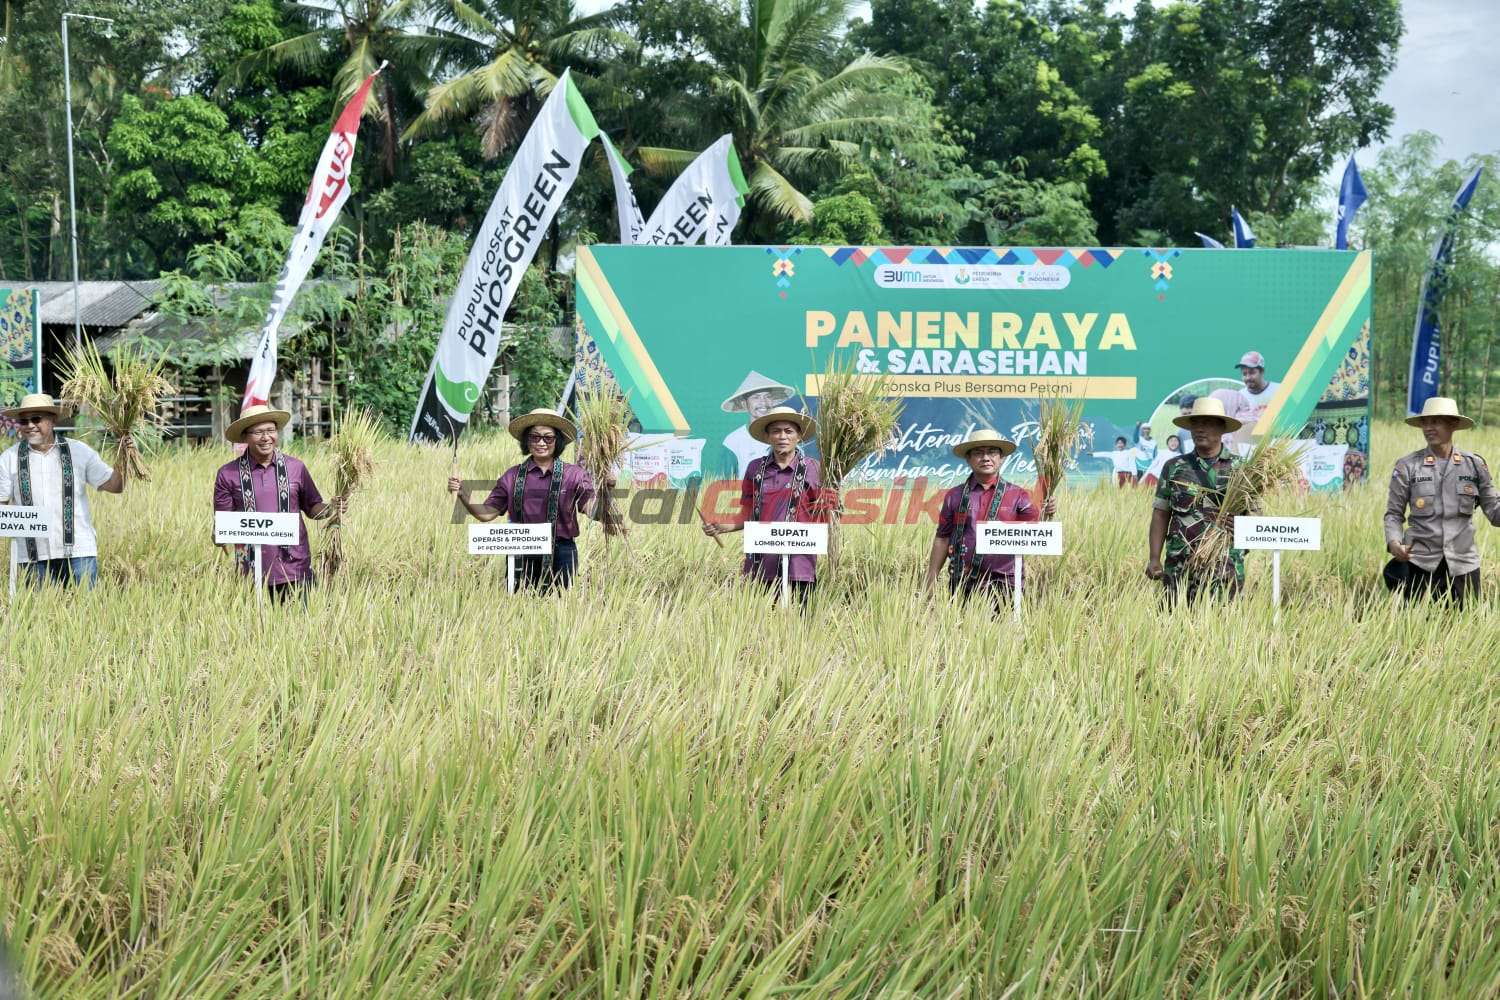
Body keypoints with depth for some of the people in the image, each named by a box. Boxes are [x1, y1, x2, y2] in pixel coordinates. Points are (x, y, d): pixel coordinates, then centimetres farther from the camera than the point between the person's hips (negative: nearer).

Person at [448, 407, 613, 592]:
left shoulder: (574, 475, 0)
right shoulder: (513, 476, 6)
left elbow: (595, 513, -8)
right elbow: (487, 513, 5)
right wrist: (462, 495, -9)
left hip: (560, 555, -2)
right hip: (521, 555, 2)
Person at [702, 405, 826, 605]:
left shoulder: (812, 469, 2)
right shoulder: (756, 469, 9)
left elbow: (822, 517, 5)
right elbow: (748, 515, 14)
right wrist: (721, 527, -1)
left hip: (798, 567, -2)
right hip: (760, 565, 2)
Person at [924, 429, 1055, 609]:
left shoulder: (1017, 495, 6)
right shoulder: (954, 496, 8)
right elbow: (942, 539, 10)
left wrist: (1045, 515, -25)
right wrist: (931, 580, 7)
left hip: (1003, 583, -1)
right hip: (962, 584, 1)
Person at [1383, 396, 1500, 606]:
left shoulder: (1474, 464, 2)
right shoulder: (1407, 466, -2)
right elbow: (1393, 513, 1)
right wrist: (1393, 542, -16)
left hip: (1463, 562, 1)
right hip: (1420, 561, -1)